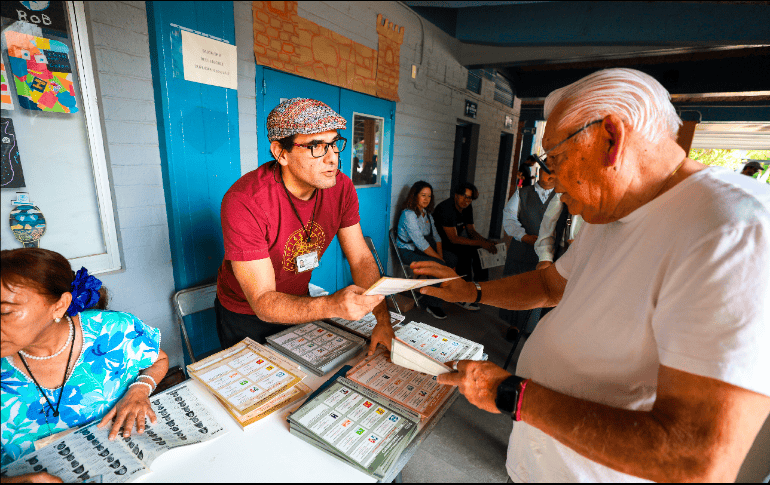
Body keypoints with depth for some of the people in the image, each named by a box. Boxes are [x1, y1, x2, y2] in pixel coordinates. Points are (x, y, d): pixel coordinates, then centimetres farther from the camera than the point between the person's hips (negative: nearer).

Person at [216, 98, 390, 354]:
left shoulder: (341, 187, -18)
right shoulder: (244, 202, -34)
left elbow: (361, 258, -14)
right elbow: (263, 303, -33)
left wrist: (383, 320, -25)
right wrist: (332, 305, -50)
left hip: (299, 306, 5)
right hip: (245, 316, -4)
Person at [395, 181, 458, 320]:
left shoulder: (426, 213, 10)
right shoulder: (409, 214, -20)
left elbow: (435, 236, 8)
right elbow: (420, 243, -24)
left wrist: (441, 255, -8)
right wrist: (439, 258, -20)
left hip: (424, 249, 9)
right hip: (408, 252, -9)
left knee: (453, 259, -6)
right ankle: (432, 305, -10)